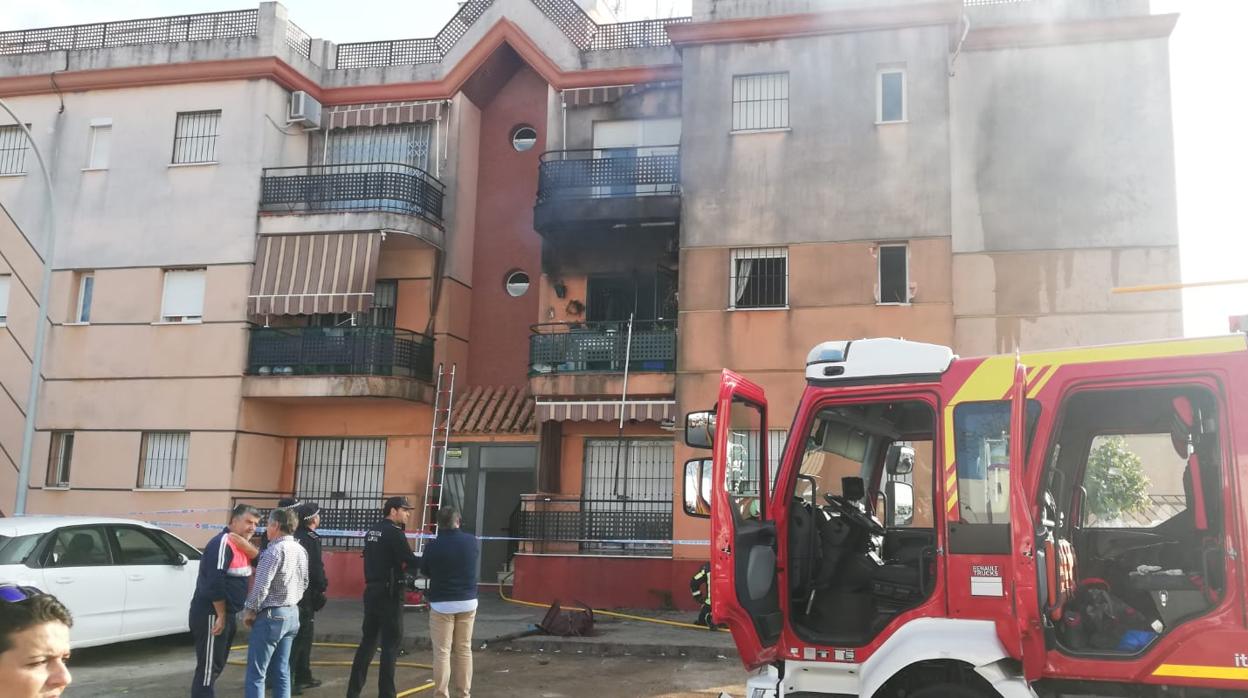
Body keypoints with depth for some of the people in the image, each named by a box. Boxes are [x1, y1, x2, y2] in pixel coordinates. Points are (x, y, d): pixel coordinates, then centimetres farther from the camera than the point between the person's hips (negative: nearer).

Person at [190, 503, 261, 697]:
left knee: (217, 665, 18)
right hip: (211, 614, -10)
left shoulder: (240, 544, 12)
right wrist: (220, 615, -19)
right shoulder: (222, 543, -18)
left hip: (225, 614, 10)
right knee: (209, 666, -6)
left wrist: (246, 545, -14)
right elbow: (215, 582, -23)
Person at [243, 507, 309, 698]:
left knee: (255, 673, -4)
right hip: (292, 613, 9)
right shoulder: (300, 550, 10)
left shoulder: (275, 550, -17)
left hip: (271, 615, -9)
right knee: (282, 671, 13)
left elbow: (261, 586, -20)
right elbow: (304, 584, 18)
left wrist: (251, 611, -8)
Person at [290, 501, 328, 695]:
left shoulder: (294, 536, 10)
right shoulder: (312, 539, -14)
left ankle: (303, 677, 25)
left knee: (303, 636, 17)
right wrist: (322, 587, -4)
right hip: (306, 594, -8)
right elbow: (317, 569, -18)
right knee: (300, 637, -4)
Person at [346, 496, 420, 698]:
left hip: (371, 591, 8)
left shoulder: (372, 531, 13)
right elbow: (410, 561, -18)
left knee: (368, 640, 13)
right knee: (390, 644, -2)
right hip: (389, 593, -8)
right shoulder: (394, 532, -13)